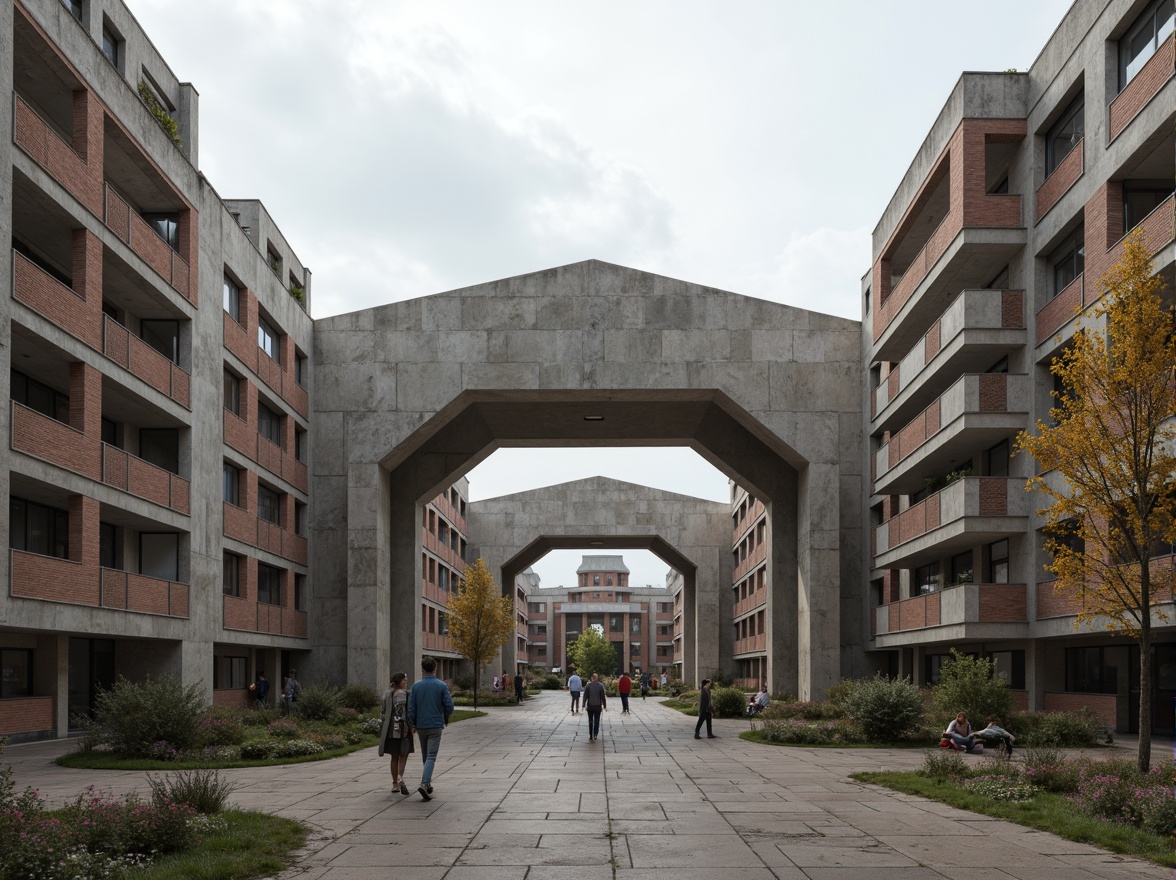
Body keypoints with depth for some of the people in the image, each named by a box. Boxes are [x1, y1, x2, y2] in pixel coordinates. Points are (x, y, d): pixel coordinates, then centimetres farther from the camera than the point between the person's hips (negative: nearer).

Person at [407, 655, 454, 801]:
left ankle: (428, 784, 24)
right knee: (431, 757, -5)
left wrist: (411, 725, 9)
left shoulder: (416, 686, -2)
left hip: (421, 726, 3)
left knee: (425, 756, 17)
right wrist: (445, 718, 12)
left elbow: (411, 709, -3)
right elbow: (449, 706, -8)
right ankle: (424, 784, -22)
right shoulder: (441, 686, -7)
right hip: (436, 726, -3)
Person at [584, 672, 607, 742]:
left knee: (590, 721, 5)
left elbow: (585, 696, -4)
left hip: (590, 706, 0)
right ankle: (595, 735, 12)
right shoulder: (600, 685, -6)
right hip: (598, 706, 0)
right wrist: (604, 705, 5)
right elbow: (603, 697, -4)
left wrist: (584, 705, 2)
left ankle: (591, 737, 0)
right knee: (597, 721, 13)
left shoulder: (588, 685, -6)